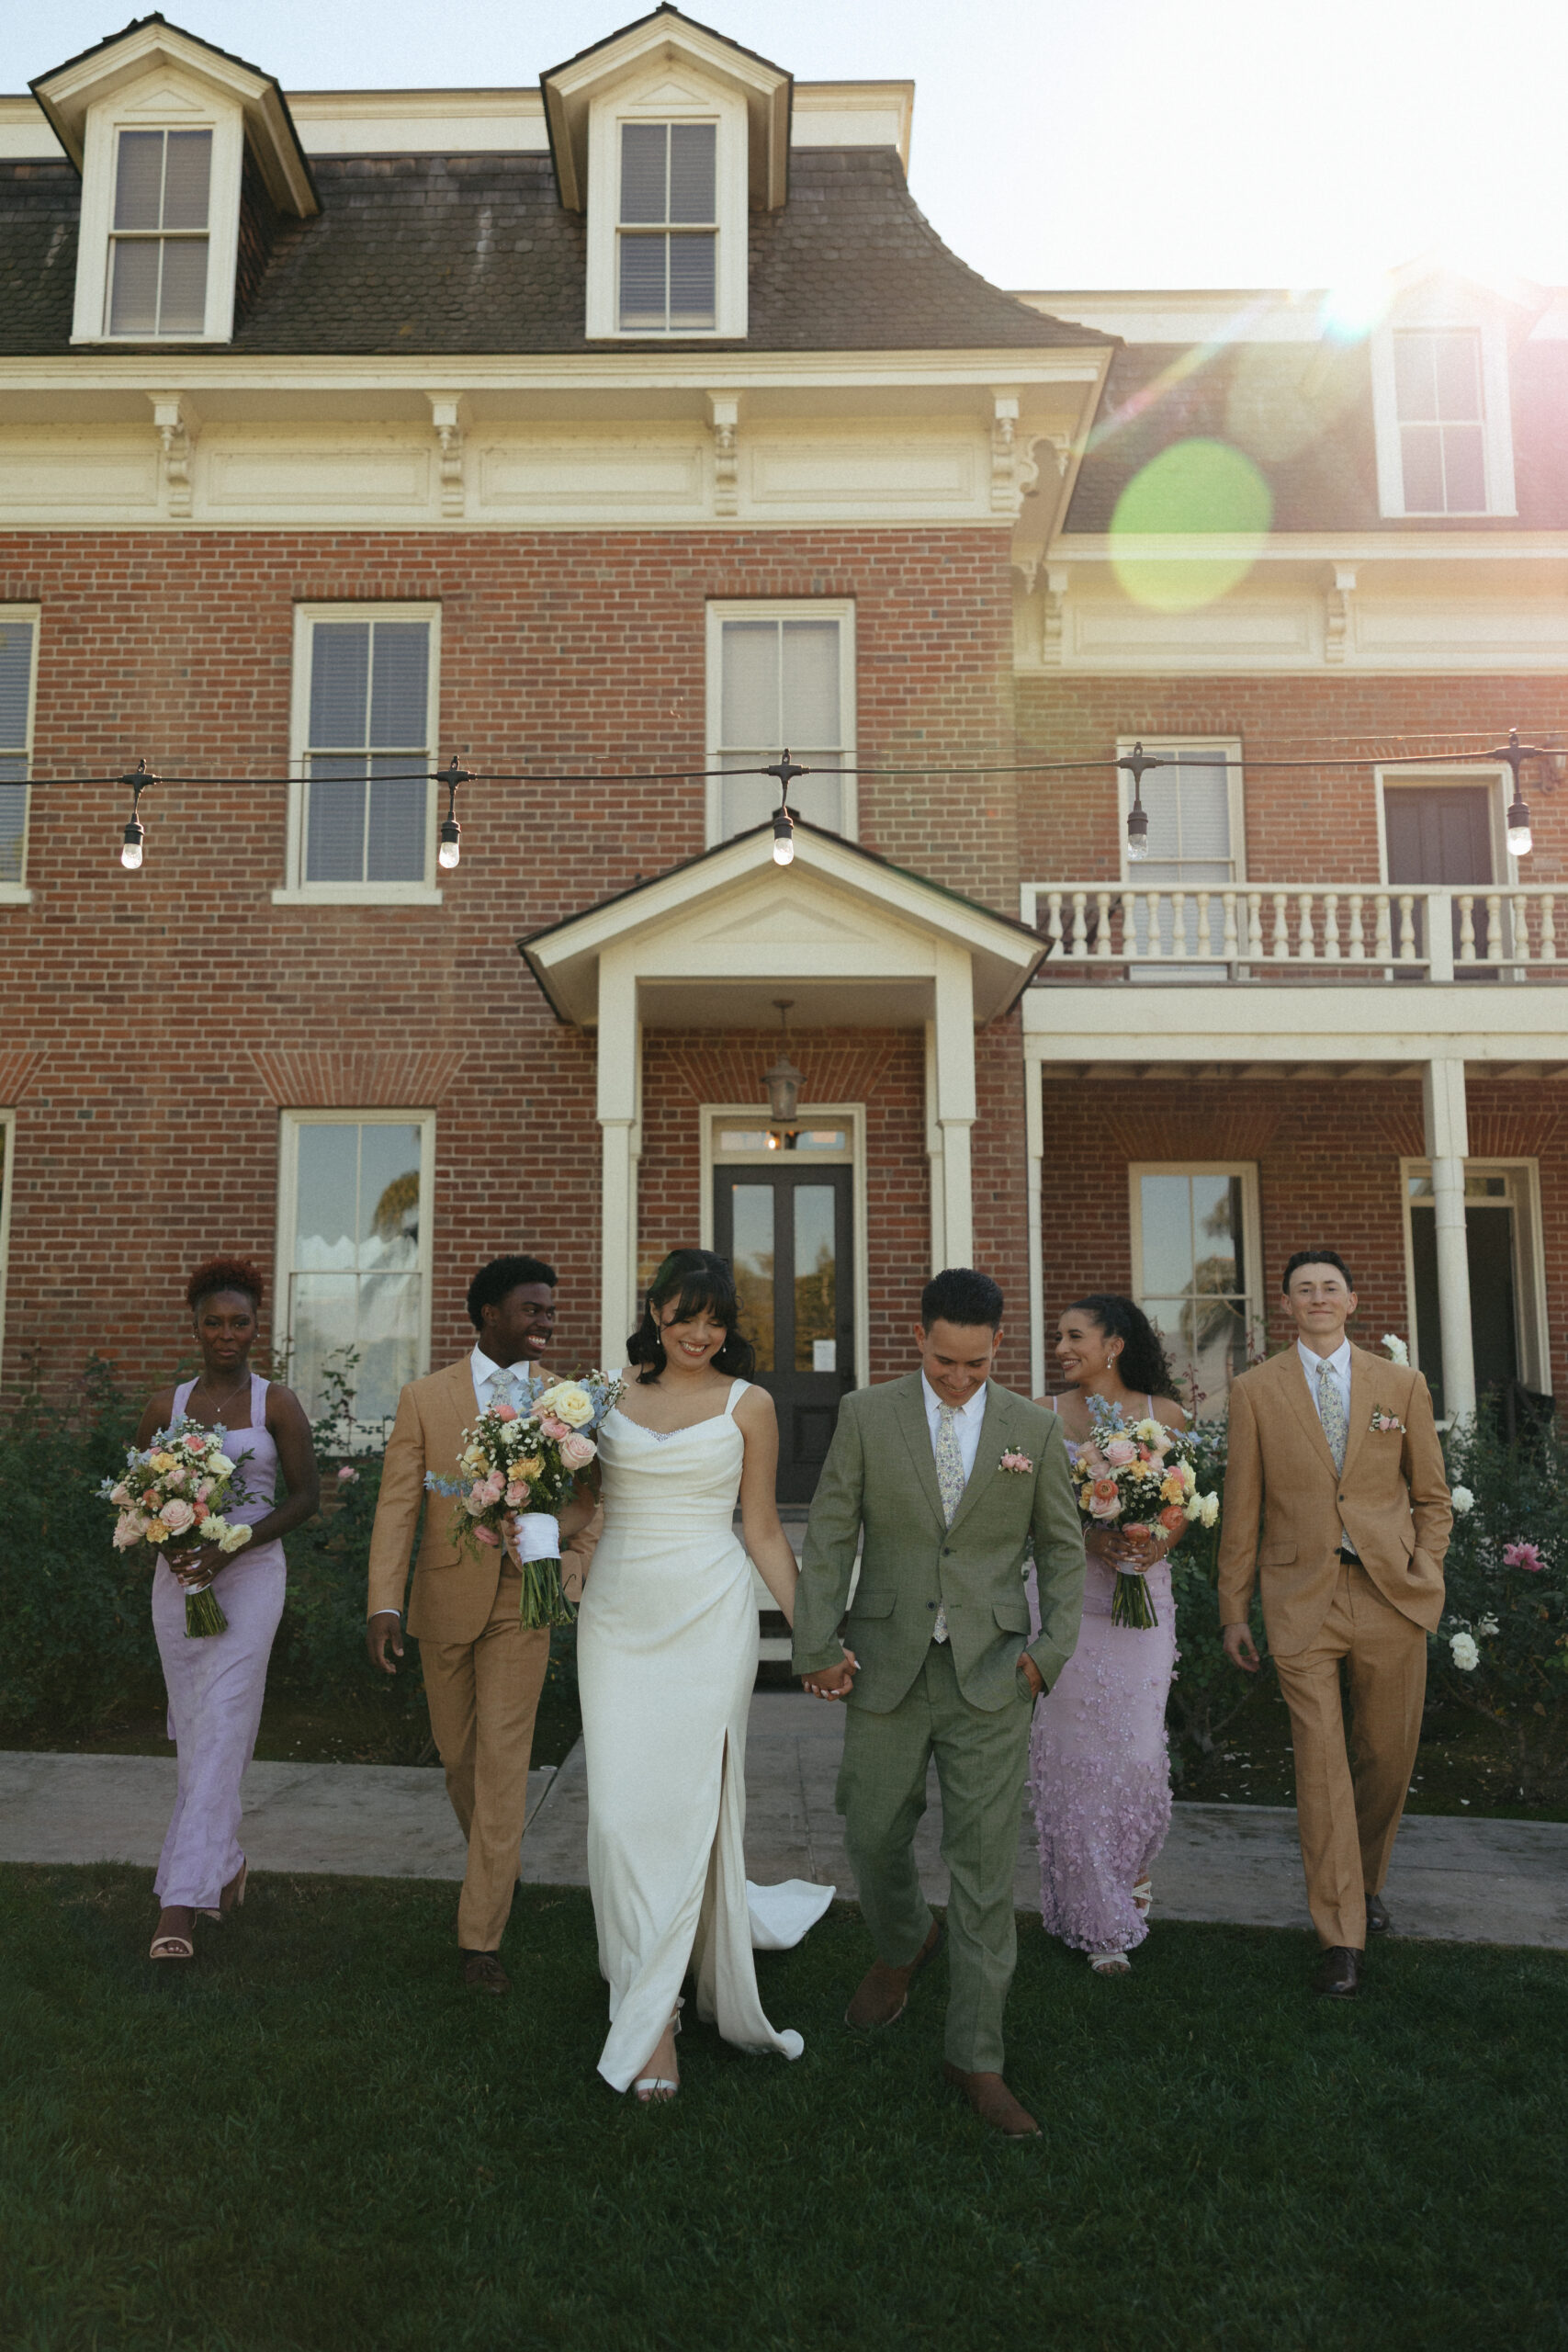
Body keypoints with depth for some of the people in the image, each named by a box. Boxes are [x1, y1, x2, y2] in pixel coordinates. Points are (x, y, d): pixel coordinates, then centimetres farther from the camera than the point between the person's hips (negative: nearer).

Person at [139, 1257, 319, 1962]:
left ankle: (181, 1902, -9)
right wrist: (169, 1542, -10)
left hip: (250, 1576, -3)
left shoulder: (277, 1403, -3)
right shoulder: (165, 1405, 5)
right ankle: (225, 1861, 31)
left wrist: (230, 1548, -15)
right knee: (193, 1732, 11)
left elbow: (306, 1495, -4)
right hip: (178, 1579, 4)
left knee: (221, 1729, -10)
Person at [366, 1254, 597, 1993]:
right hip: (447, 1598, 1)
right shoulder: (425, 1398, -3)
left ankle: (481, 1937, 3)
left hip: (523, 1599, -1)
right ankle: (495, 1859, 45)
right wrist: (384, 1604, -18)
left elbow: (595, 1494, 3)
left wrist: (551, 1532, -18)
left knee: (502, 1759, -6)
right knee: (457, 1754, 16)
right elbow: (396, 1508, -8)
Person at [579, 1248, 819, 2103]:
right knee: (620, 1807, -1)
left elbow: (763, 1530, 6)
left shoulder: (747, 1405, 2)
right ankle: (649, 1999, 17)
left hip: (708, 1616, -2)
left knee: (689, 1803, -2)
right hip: (619, 1615, 2)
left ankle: (652, 2012, 13)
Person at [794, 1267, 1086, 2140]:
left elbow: (1063, 1547, 8)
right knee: (874, 1837, 13)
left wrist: (1054, 1648, -3)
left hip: (990, 1675, 0)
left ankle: (977, 2058, 15)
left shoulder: (1034, 1429, -1)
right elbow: (830, 1536, -2)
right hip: (887, 1668, 1)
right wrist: (817, 1647, -7)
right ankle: (902, 1944, 46)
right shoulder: (867, 1415, -3)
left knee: (987, 1864, 2)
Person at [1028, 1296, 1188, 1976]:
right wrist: (1087, 1539, -15)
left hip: (1142, 1594, 0)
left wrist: (1160, 1540, -12)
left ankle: (1136, 1862, 35)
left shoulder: (1164, 1414, 4)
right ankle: (1099, 1919, 14)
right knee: (1072, 1748, 0)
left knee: (1138, 1746, 1)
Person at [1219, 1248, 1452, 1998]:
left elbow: (1432, 1496, 13)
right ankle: (1340, 1937, 5)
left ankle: (1366, 1878, 37)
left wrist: (1424, 1572, -1)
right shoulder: (1255, 1390, 3)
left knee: (1389, 1757, 11)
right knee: (1321, 1761, -4)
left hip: (1393, 1594, 2)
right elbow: (1241, 1507, 5)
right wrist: (1234, 1610, 5)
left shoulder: (1402, 1386, 7)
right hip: (1302, 1598, -2)